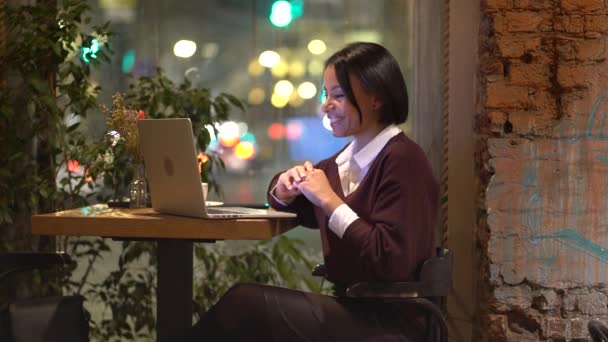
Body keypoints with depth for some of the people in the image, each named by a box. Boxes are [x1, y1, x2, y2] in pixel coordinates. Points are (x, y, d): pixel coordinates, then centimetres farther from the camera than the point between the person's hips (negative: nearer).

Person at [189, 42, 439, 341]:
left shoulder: (402, 161, -15)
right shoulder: (350, 157, 12)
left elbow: (391, 262, -23)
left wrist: (330, 200, -18)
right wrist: (285, 189, 1)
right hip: (352, 307, 8)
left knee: (243, 303, -17)